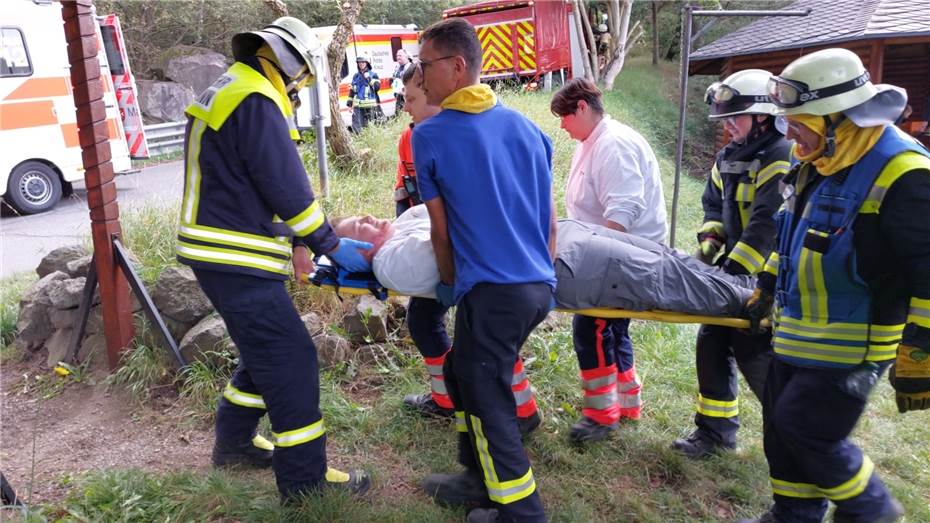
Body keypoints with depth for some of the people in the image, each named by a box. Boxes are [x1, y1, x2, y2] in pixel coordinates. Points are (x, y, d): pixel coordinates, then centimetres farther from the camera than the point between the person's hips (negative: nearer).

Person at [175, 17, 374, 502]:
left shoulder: (227, 91, 17)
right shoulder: (256, 101, -16)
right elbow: (288, 186, -18)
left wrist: (293, 240, 14)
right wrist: (334, 247, -7)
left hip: (216, 252, 11)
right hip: (236, 259, -11)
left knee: (265, 348, 22)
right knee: (290, 360, -4)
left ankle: (233, 443, 36)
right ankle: (304, 479, 6)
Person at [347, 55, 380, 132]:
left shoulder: (373, 74, 4)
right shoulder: (355, 76, 16)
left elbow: (377, 87, -7)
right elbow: (351, 90, 19)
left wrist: (369, 79, -14)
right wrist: (349, 103, 15)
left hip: (370, 105, -3)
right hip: (357, 106, 3)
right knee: (356, 126, -2)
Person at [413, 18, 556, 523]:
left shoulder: (430, 135, -6)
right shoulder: (525, 126, 10)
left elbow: (440, 228, 2)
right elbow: (550, 219, 13)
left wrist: (449, 283, 17)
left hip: (492, 289, -7)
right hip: (538, 284, 7)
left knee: (487, 398, 7)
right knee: (463, 374, 23)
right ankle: (481, 479, 35)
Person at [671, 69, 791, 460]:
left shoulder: (782, 157, -17)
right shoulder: (729, 157, 10)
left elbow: (767, 226, -24)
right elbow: (714, 204, 19)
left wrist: (734, 271, -25)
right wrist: (710, 242, 1)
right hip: (736, 266, 8)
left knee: (754, 351, -6)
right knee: (713, 341, 7)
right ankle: (715, 430, 19)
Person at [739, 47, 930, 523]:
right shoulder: (819, 163, 7)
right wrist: (767, 288, 25)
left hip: (852, 342, -9)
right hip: (799, 331, 9)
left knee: (806, 426, -4)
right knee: (781, 425, 15)